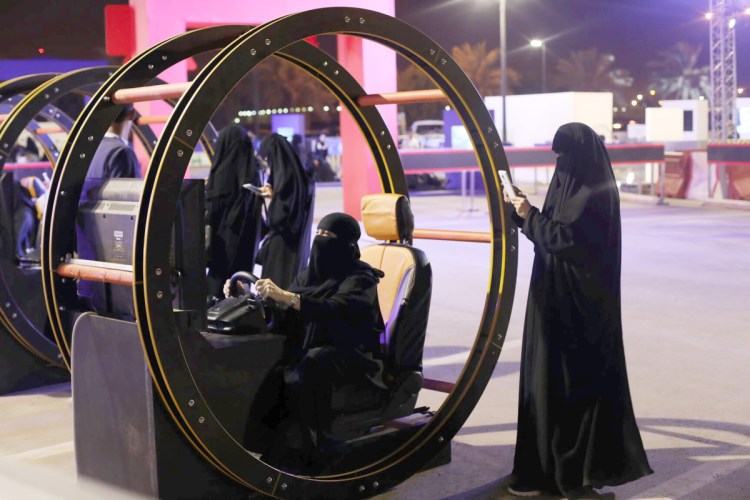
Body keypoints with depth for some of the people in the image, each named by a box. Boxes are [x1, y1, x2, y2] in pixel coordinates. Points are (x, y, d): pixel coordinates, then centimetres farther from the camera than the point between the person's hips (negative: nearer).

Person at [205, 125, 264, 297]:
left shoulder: (224, 171, -13)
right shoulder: (252, 171, 6)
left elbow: (213, 207, -13)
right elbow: (257, 209, 11)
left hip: (225, 238, -7)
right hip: (247, 240, 7)